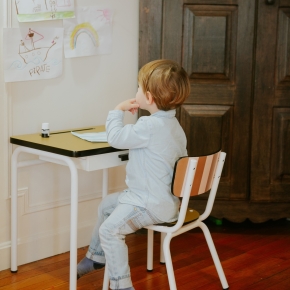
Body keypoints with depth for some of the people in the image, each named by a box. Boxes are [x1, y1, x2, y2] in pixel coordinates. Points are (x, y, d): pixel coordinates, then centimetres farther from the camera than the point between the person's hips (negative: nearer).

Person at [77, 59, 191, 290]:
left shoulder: (149, 126, -26)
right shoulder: (173, 124, 6)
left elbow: (116, 137, -16)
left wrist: (118, 111, -1)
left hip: (152, 204, -11)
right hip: (165, 197, 11)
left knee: (110, 229, -21)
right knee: (107, 205, 25)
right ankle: (96, 257, 42)